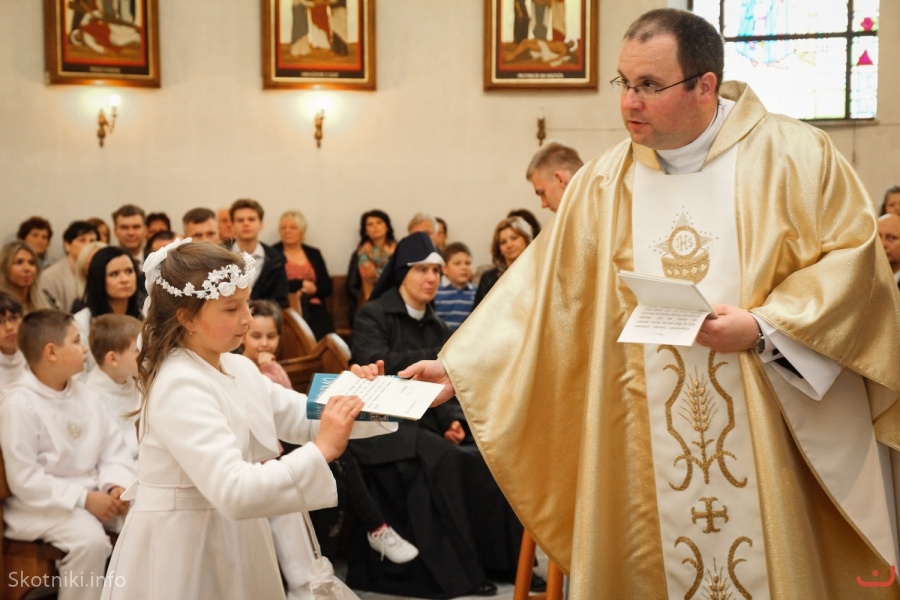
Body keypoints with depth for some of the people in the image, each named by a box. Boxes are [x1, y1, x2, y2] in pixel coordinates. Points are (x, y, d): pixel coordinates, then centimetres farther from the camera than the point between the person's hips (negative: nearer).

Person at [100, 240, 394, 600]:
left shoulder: (238, 369, 4)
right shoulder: (179, 387, -24)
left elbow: (305, 417, 8)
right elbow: (234, 491, -32)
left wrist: (357, 400, -11)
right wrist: (322, 450, -33)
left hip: (234, 540, 8)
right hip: (185, 550, -8)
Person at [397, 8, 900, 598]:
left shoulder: (794, 155, -4)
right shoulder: (603, 183, 6)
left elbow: (853, 257, -6)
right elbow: (544, 291, 6)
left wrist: (763, 327, -18)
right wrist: (459, 367, -1)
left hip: (775, 434, -3)